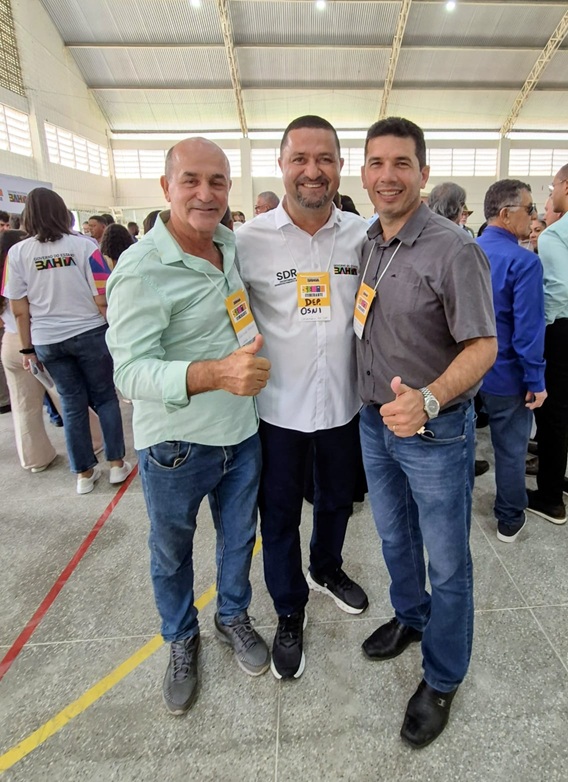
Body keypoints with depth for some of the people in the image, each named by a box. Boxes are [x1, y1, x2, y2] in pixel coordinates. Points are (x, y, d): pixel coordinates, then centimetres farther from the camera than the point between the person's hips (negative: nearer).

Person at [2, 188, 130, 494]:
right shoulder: (83, 245, -7)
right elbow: (102, 299, -10)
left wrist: (27, 348, 8)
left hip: (48, 341, 2)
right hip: (89, 333, -2)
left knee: (72, 405, 12)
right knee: (105, 398, 12)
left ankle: (85, 473, 21)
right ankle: (117, 464, 17)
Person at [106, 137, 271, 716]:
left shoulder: (233, 243, 1)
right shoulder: (141, 270, -20)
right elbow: (131, 372, -26)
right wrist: (216, 372, -40)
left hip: (241, 433, 6)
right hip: (175, 447, -5)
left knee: (239, 536, 23)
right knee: (171, 552, 18)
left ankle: (233, 616, 51)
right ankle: (181, 639, 46)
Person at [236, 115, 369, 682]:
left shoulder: (362, 235, -3)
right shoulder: (250, 238, -10)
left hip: (343, 403, 3)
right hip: (278, 407, -2)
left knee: (336, 500, 23)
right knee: (279, 515, 12)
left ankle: (326, 570, 53)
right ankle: (289, 613, 38)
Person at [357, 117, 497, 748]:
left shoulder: (454, 249, -18)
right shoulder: (367, 243, 4)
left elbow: (482, 346, -19)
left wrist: (429, 399, -35)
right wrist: (381, 405, 5)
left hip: (436, 432, -6)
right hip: (374, 421, 7)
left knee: (447, 564, 11)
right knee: (395, 538, 25)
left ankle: (442, 679, 34)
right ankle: (410, 617, 52)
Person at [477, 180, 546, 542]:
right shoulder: (524, 261, -20)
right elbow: (528, 329, -22)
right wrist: (536, 381, -13)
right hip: (506, 376, -6)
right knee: (511, 449, 11)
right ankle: (510, 520, 27)